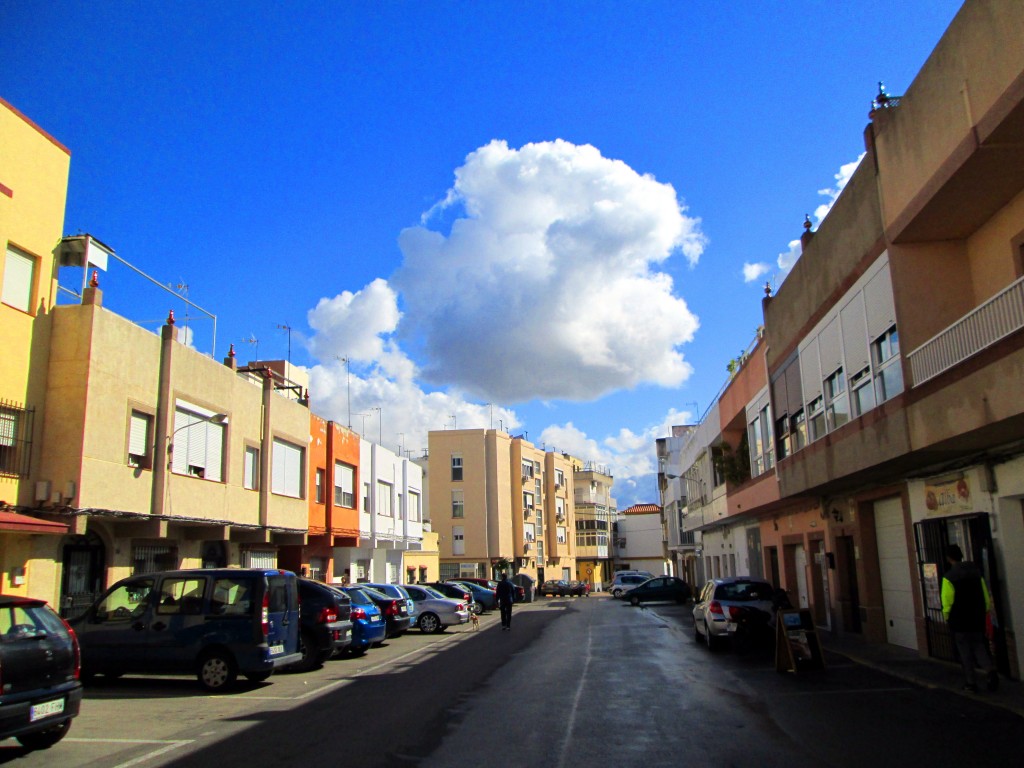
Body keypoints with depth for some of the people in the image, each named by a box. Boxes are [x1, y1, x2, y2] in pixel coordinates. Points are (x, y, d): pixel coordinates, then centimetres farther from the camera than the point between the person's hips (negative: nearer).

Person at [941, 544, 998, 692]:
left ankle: (970, 683, 9)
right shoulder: (976, 572, 5)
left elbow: (947, 602, -15)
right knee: (979, 647, 13)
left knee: (965, 652, 5)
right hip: (977, 619, 4)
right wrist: (984, 613, 18)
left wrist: (947, 619, -1)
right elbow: (986, 597, 8)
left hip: (959, 620, -4)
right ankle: (990, 670, -11)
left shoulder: (949, 577, -13)